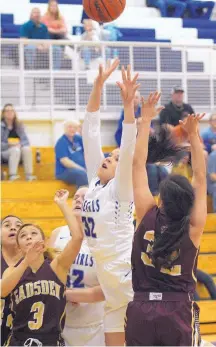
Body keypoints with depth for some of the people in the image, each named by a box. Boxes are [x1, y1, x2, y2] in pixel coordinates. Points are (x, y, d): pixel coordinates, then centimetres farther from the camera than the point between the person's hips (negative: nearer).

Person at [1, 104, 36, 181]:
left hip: (18, 151, 3)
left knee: (27, 149, -30)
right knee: (15, 150, -36)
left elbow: (26, 141, 3)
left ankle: (29, 175, -36)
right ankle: (12, 175, -47)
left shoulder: (19, 125, 9)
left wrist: (19, 144, -18)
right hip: (4, 152, -3)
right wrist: (9, 144, -22)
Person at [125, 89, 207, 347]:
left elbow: (138, 165, -1)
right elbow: (200, 179, 1)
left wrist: (145, 120, 3)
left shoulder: (147, 217, -5)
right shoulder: (193, 228, -7)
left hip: (141, 311, 2)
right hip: (178, 313, -1)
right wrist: (193, 135, 2)